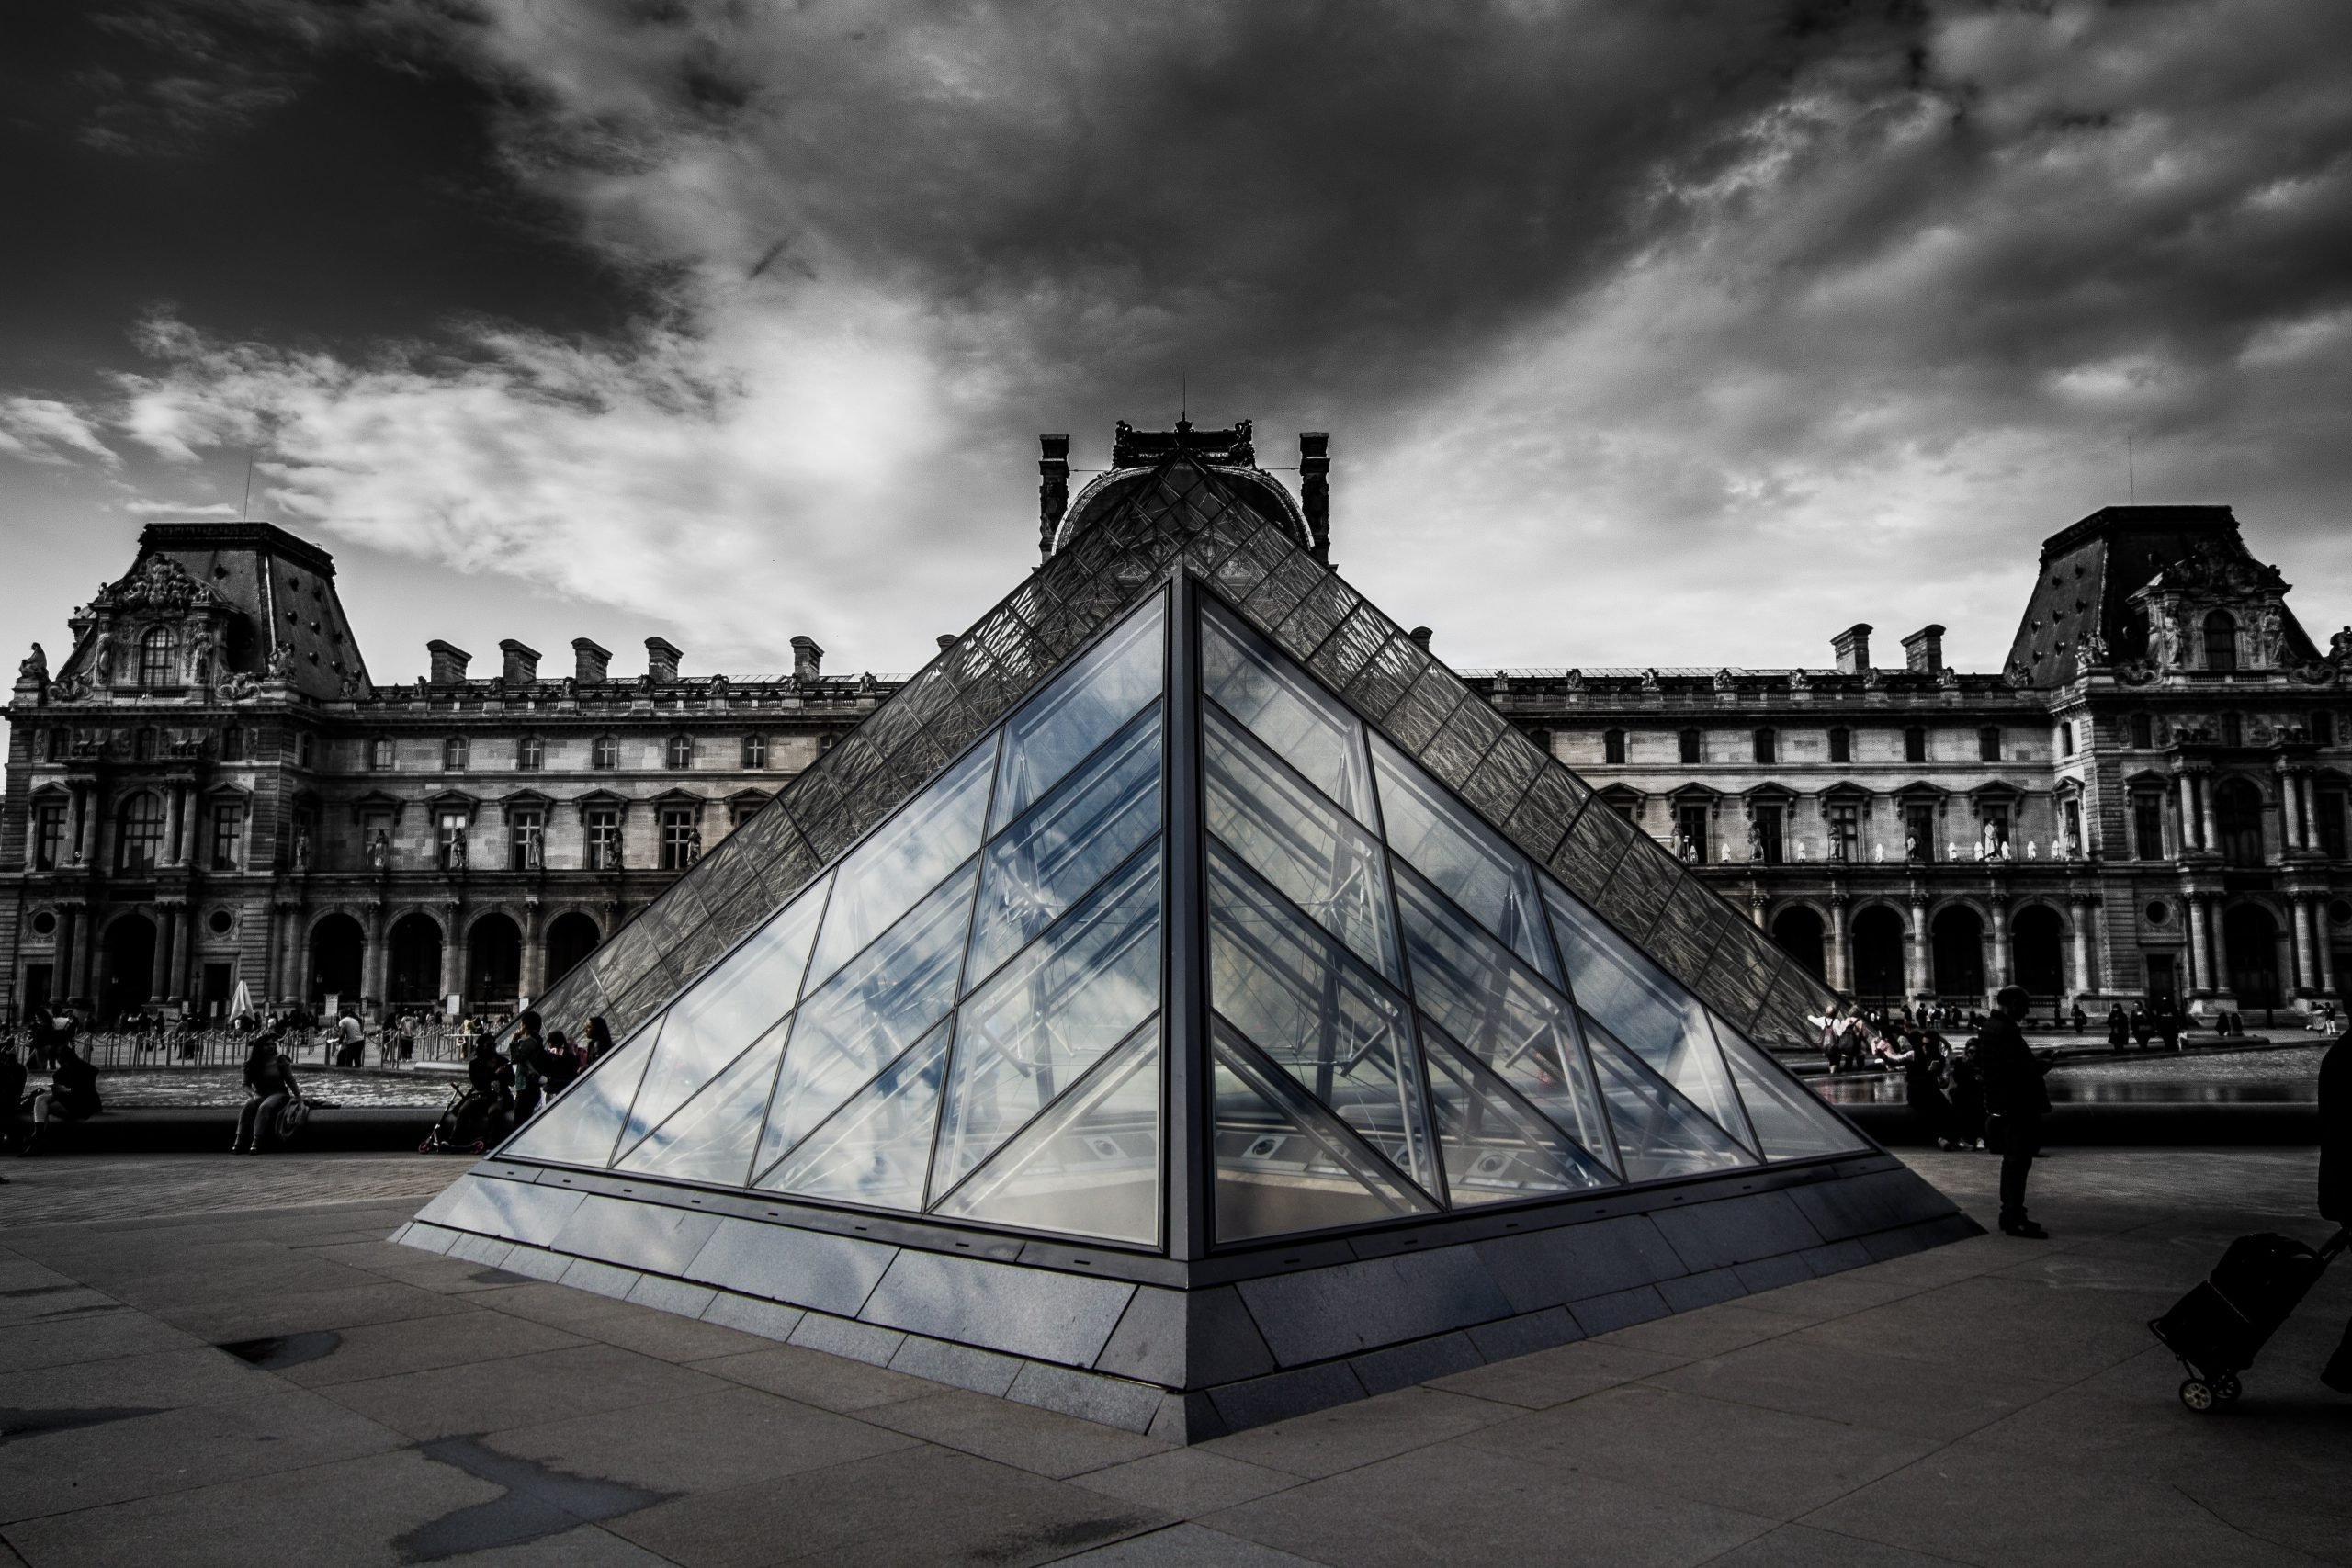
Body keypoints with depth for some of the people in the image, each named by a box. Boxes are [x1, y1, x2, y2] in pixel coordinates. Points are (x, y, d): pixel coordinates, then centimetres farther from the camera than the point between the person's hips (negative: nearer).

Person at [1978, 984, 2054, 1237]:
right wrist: (2044, 1064, -6)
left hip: (2006, 1102, 11)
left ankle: (2010, 1215, 25)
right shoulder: (2005, 1031, -20)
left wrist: (2036, 1062, 14)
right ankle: (2014, 1220, -3)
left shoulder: (1991, 1027, 13)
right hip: (2017, 1103, -11)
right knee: (2018, 1161, -6)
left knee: (2013, 1161, 17)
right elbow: (2023, 1068, -25)